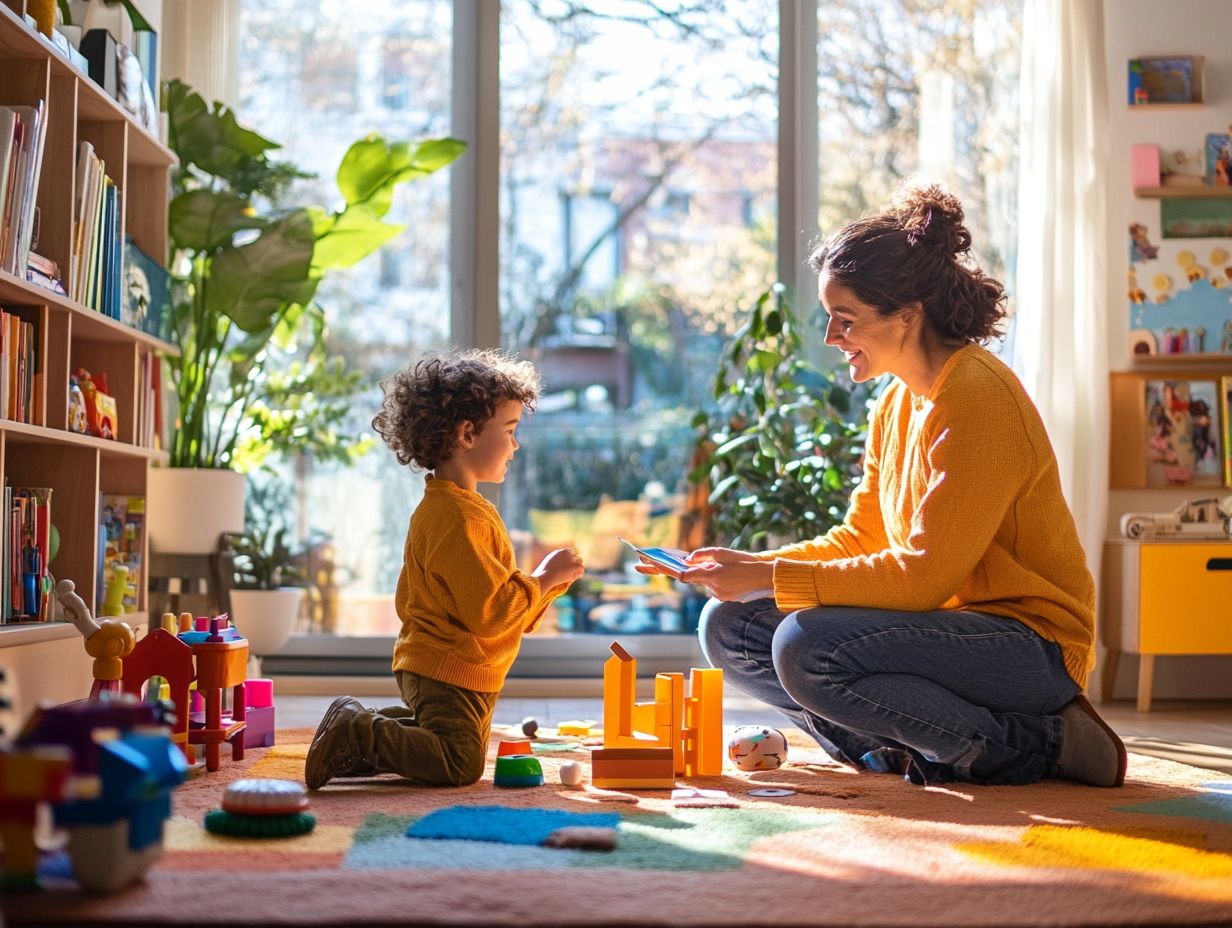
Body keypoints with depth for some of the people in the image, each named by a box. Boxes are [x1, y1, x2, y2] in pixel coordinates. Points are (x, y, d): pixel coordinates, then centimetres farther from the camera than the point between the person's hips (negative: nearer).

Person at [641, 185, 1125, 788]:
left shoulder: (979, 399, -18)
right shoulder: (897, 402, 10)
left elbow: (924, 575, -23)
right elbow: (858, 539, 15)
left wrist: (772, 576, -20)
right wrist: (751, 564, 0)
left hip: (1031, 645, -9)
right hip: (951, 627, 9)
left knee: (808, 647, -31)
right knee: (728, 628, 0)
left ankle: (1037, 743, -14)